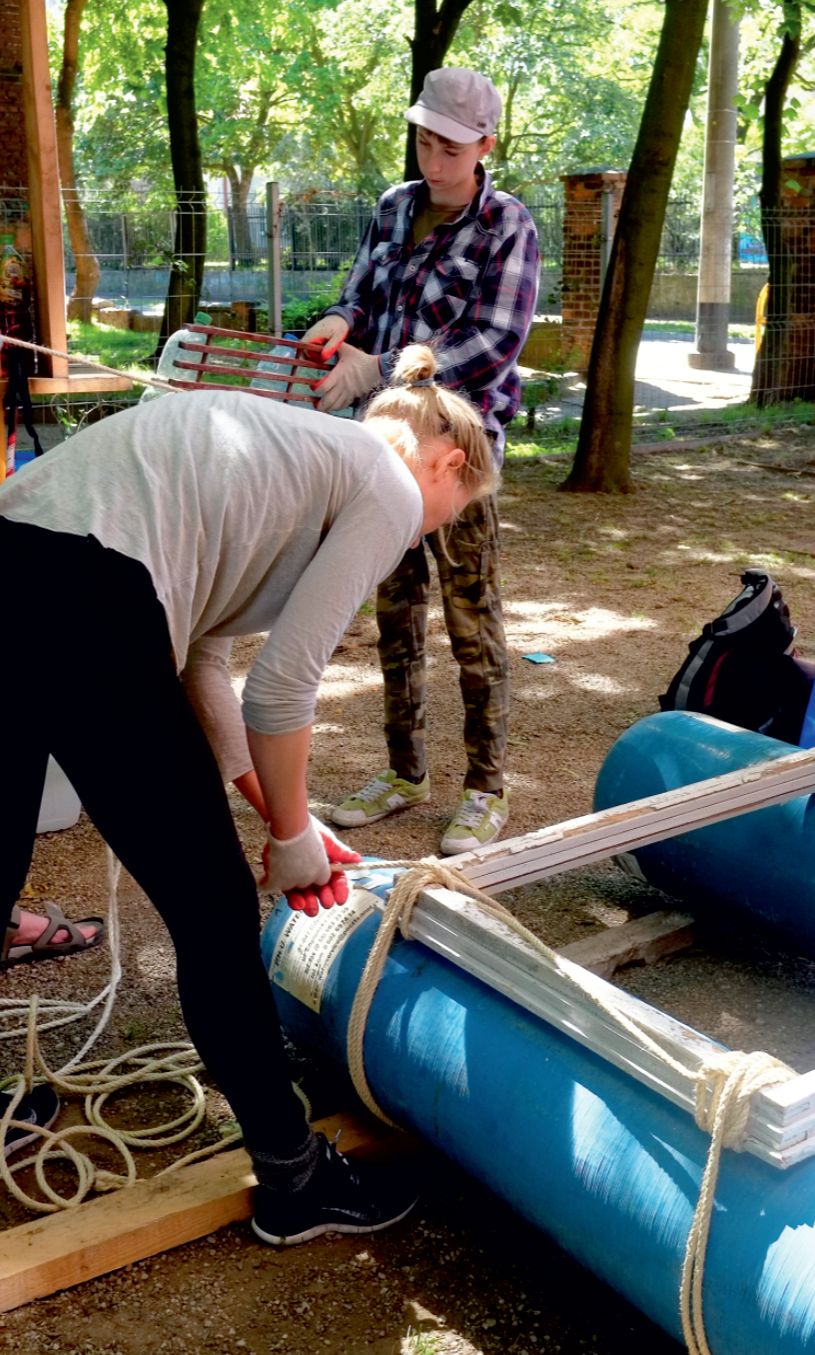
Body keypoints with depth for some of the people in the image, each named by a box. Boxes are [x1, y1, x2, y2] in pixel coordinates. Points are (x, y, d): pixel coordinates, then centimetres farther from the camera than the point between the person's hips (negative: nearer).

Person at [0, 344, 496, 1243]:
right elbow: (282, 688, -2)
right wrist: (292, 837, 15)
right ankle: (294, 1183, 26)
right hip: (85, 601, -9)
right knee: (215, 913, 7)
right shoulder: (387, 491, 7)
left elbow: (193, 647, 28)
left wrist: (283, 823, 31)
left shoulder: (289, 449, 31)